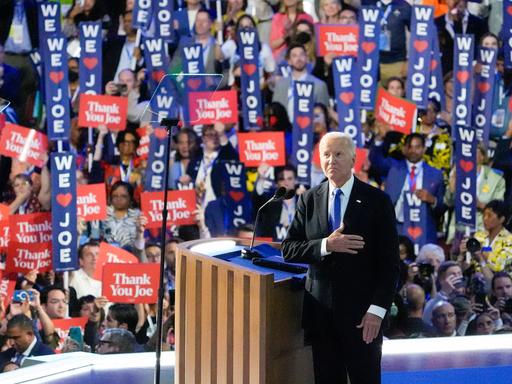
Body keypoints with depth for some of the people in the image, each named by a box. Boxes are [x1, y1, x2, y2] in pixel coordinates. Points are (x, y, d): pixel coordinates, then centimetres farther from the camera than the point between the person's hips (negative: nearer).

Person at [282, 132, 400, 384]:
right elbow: (288, 249, 2)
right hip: (320, 310, 3)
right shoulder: (309, 200, 7)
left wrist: (377, 310, -13)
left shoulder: (376, 201, -3)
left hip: (362, 312, -3)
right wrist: (326, 246, -15)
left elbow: (389, 261, -5)